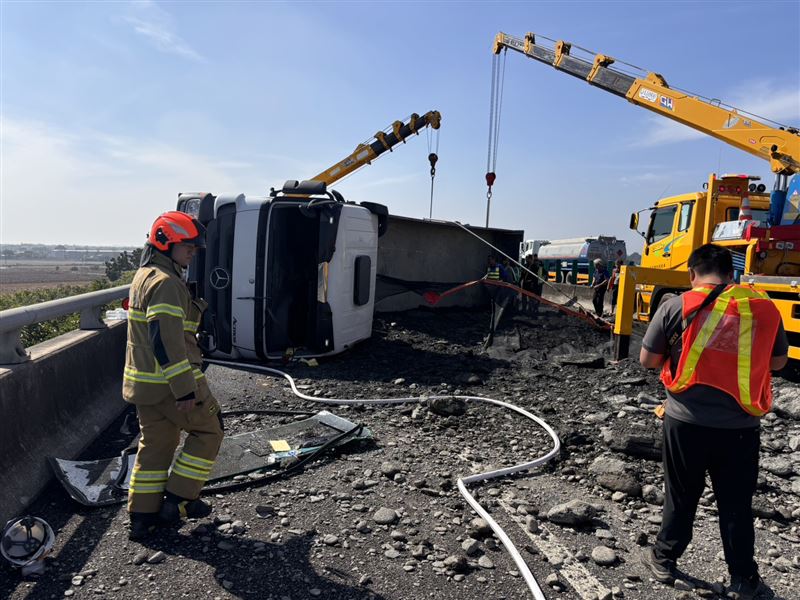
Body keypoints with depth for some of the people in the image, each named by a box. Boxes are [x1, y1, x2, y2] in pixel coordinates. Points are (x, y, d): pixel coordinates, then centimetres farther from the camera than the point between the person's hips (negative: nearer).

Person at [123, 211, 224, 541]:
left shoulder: (145, 275, 17)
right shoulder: (166, 282, -18)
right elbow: (166, 339, -26)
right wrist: (184, 389, -25)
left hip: (145, 382, 10)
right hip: (169, 381, -10)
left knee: (155, 444, 17)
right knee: (209, 430, 8)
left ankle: (143, 516, 25)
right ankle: (179, 499, 13)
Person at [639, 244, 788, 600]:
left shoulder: (677, 306, -9)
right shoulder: (763, 308, 0)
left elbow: (647, 360, -4)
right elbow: (778, 361, 13)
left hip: (686, 420, -1)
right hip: (740, 425, 2)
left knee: (680, 496, 16)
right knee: (736, 504, 17)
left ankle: (664, 559, 32)